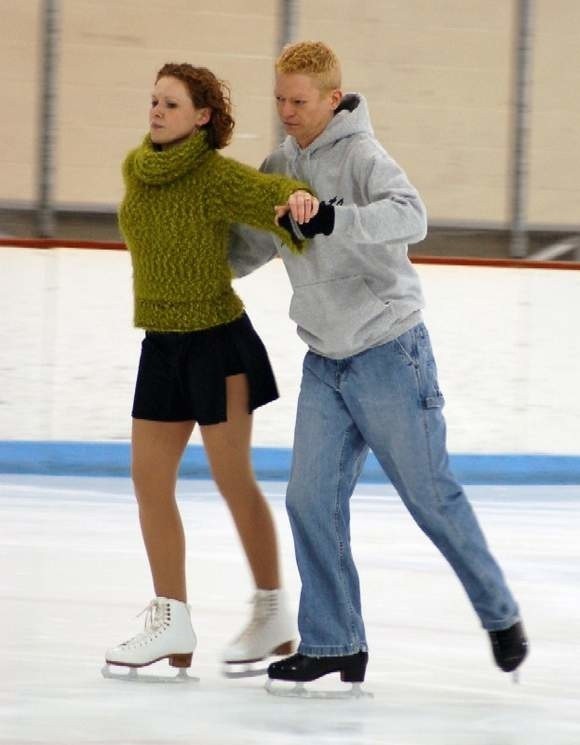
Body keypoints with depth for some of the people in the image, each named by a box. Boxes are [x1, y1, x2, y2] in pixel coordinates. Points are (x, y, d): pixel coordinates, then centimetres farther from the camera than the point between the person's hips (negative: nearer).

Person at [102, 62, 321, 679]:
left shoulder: (216, 175, -18)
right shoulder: (136, 169, 2)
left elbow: (273, 193, -30)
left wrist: (297, 200, -50)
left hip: (217, 340, -7)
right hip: (162, 343, 7)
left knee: (233, 479, 3)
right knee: (149, 479, 5)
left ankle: (273, 611, 18)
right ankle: (172, 620, 13)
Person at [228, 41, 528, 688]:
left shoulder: (360, 156, -14)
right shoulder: (281, 167, 8)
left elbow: (409, 216, -34)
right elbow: (249, 246, 23)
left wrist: (334, 219, -46)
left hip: (389, 352, -6)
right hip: (325, 363, 6)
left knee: (430, 495, 2)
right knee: (311, 501, -2)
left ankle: (500, 614, 20)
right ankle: (332, 644, 6)